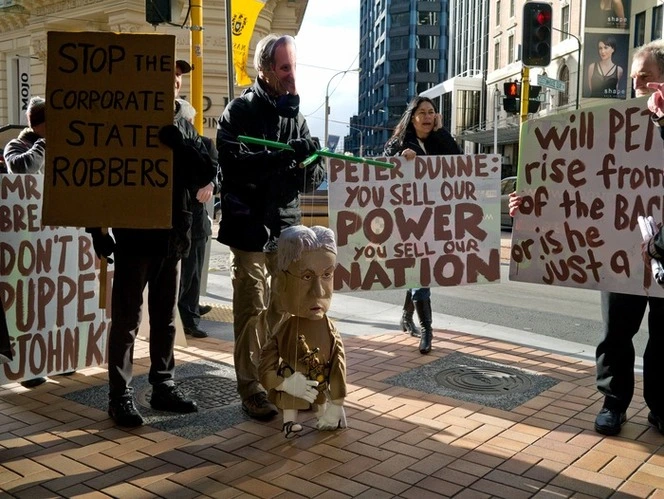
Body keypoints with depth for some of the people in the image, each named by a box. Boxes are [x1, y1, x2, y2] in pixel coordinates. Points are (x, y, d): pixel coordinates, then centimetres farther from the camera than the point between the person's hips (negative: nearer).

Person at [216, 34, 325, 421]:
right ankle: (251, 388, 10)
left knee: (285, 309, 11)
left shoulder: (297, 116, 11)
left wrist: (308, 166, -15)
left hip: (287, 226, 5)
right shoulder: (241, 111, -4)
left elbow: (315, 176, 7)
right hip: (250, 226, -5)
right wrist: (287, 156, -27)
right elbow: (235, 163, -20)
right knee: (252, 310, -1)